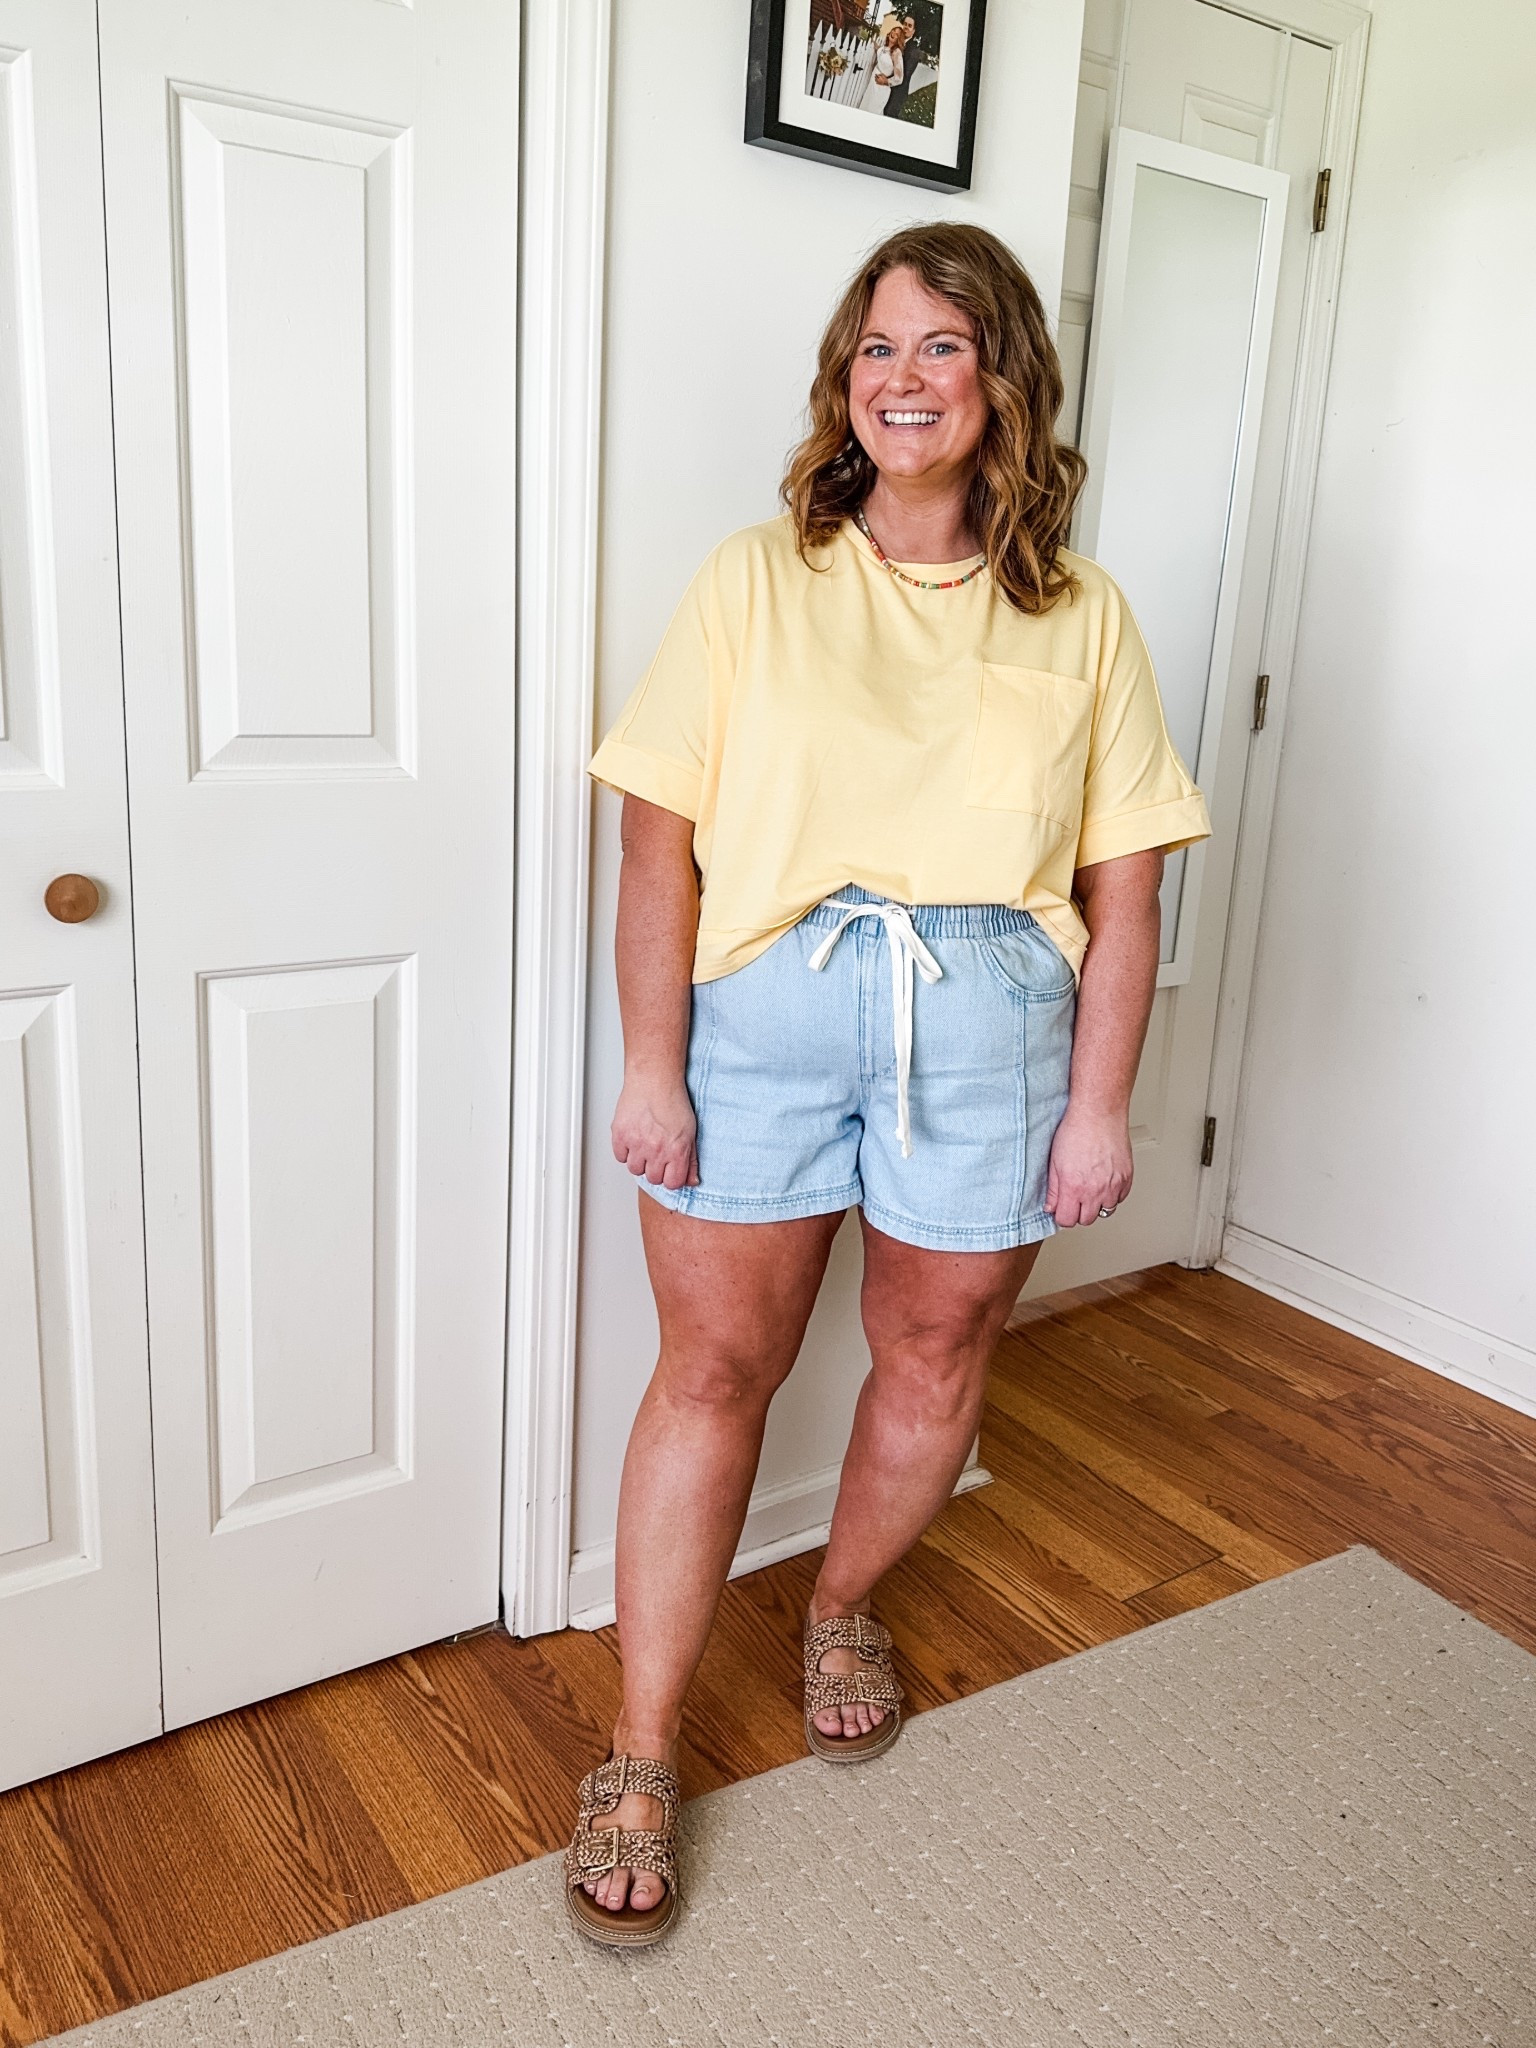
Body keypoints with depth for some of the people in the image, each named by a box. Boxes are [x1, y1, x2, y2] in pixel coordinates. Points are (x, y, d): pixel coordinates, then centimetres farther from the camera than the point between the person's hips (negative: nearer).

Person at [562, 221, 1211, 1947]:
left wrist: (1101, 1104, -1)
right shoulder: (754, 580, 2)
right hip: (767, 1007, -1)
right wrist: (650, 1070, -8)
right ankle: (640, 1759, 19)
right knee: (714, 1368, 4)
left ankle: (844, 1610, 44)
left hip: (990, 1023, 2)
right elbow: (660, 842, -3)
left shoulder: (1081, 618, 5)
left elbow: (1122, 887, 4)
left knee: (936, 1357, 14)